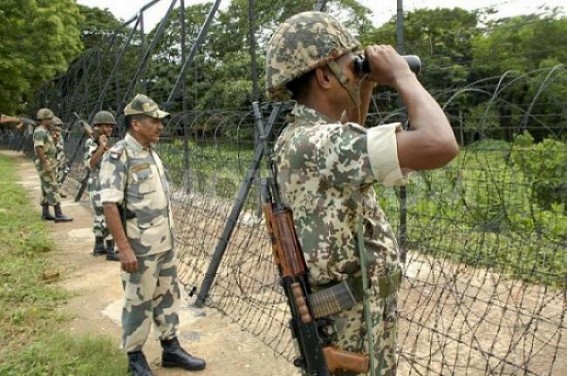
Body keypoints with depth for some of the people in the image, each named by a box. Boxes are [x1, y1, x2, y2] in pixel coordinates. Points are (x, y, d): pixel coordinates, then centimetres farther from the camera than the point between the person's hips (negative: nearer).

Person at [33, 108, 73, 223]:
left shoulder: (45, 131, 17)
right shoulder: (40, 131, -15)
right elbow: (38, 149, -25)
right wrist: (46, 164, -27)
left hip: (49, 163, 10)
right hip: (45, 164, -10)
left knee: (47, 189, 12)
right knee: (53, 188, -11)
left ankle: (45, 213, 17)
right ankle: (58, 215, -11)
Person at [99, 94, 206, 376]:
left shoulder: (152, 153, 10)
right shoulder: (118, 156, -16)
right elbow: (109, 205, -20)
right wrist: (124, 248, -22)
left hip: (165, 243, 8)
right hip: (140, 247, -8)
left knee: (167, 295, 16)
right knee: (139, 303, 6)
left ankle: (171, 348, 31)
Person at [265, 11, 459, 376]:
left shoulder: (296, 139, 2)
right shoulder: (313, 144, -28)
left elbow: (348, 147, 24)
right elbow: (439, 146, -38)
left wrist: (366, 88, 10)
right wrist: (400, 75, -20)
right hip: (354, 343, -9)